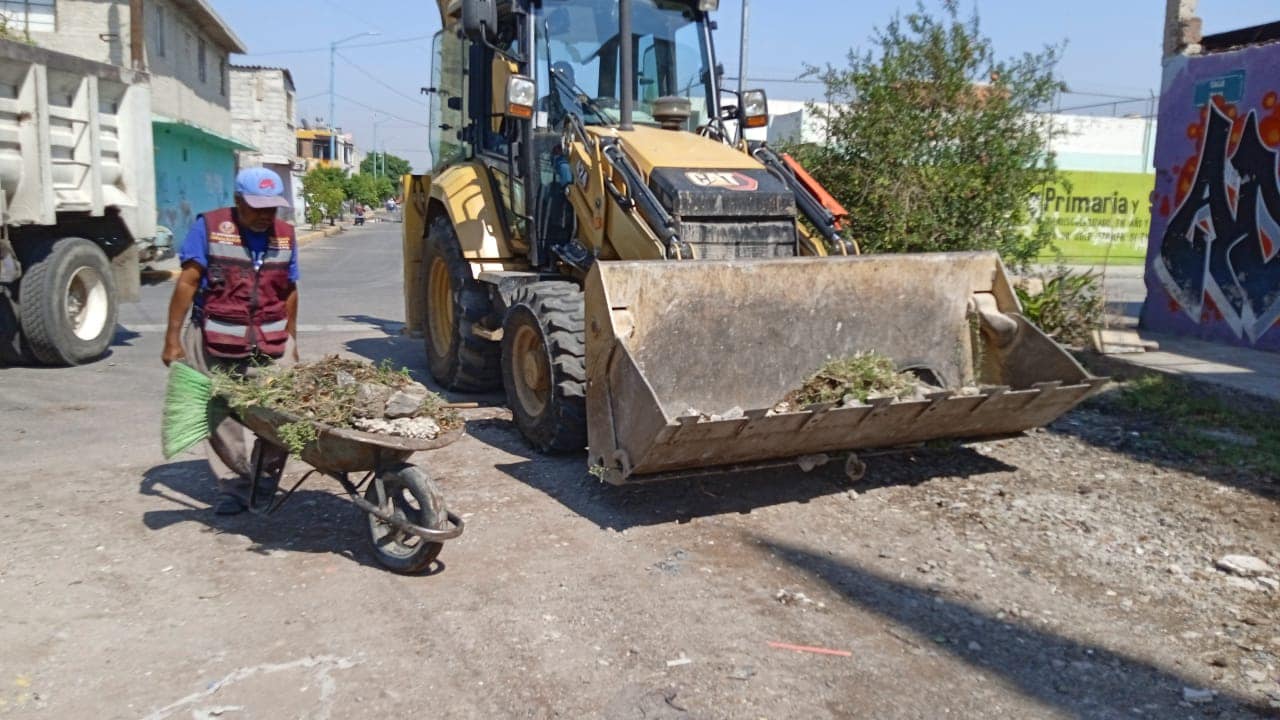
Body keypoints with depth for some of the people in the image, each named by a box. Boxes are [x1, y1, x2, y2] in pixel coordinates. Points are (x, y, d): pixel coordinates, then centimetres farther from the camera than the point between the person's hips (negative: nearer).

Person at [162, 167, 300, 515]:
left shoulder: (285, 235, 7)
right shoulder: (209, 227, -4)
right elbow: (187, 283, -6)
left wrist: (291, 340, 17)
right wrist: (173, 338, -8)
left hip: (271, 344, 2)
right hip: (216, 343, -2)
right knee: (222, 417, 5)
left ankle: (266, 480, 15)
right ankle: (233, 485, 19)